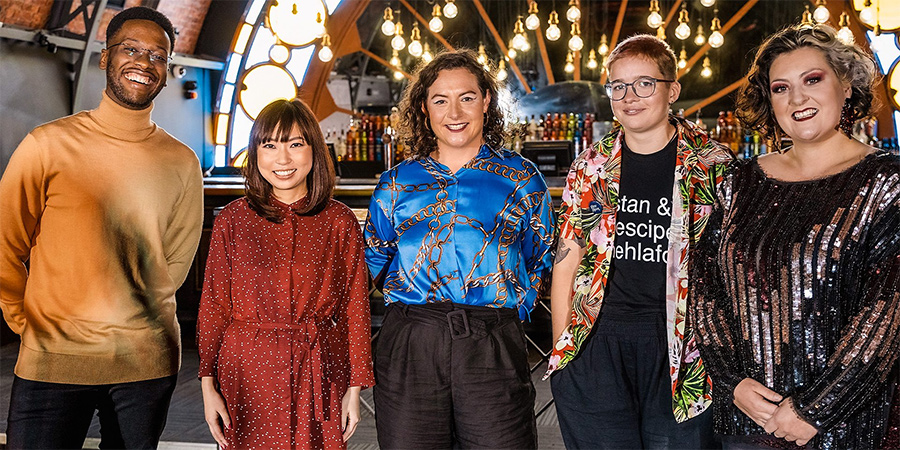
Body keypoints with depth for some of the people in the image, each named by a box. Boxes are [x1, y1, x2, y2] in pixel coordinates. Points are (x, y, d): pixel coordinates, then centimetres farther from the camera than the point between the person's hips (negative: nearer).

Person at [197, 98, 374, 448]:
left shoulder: (339, 222, 0)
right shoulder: (232, 220, 0)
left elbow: (355, 307, 2)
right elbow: (213, 305, 3)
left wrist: (355, 387, 1)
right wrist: (208, 384, -1)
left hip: (318, 372, 0)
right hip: (248, 371, 0)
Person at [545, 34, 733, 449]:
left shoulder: (712, 164, 1)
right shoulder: (589, 168, 7)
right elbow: (566, 263, 8)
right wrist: (561, 350, 3)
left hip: (682, 350, -1)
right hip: (596, 347, 2)